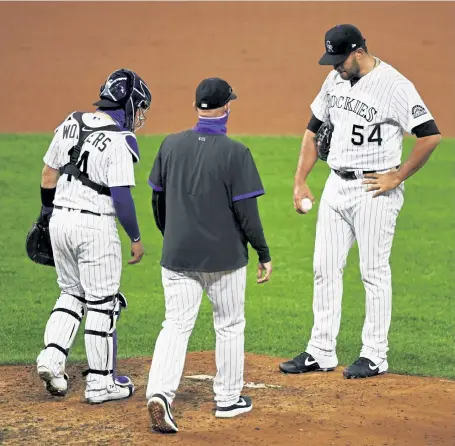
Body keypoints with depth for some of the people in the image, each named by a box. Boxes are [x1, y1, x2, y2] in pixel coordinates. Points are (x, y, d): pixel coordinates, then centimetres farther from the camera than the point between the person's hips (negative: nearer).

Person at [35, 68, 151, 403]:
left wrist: (47, 213, 25)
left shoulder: (71, 124, 6)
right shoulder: (121, 141, -15)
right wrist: (136, 238, -7)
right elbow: (121, 196, -18)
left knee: (72, 294, 21)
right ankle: (101, 382, 11)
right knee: (102, 302, 5)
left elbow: (48, 175, 12)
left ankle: (52, 356, 4)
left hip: (60, 219, 7)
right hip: (95, 225, -7)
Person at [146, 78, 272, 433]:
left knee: (176, 325, 4)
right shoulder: (235, 153, -14)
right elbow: (246, 212, -13)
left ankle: (160, 392, -17)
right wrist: (264, 254, -2)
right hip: (224, 257, -3)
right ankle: (228, 399, 23)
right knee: (230, 326, 14)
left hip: (177, 256, 3)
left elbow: (158, 200, 10)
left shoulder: (171, 146, 0)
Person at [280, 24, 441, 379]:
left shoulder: (394, 85, -15)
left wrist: (397, 177, -15)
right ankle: (321, 352, 14)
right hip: (336, 186, 7)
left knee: (374, 272, -1)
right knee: (325, 269, 7)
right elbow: (315, 130, 19)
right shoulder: (335, 80, 8)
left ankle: (375, 356, 7)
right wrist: (300, 181, 13)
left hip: (374, 191, -7)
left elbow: (431, 136, -19)